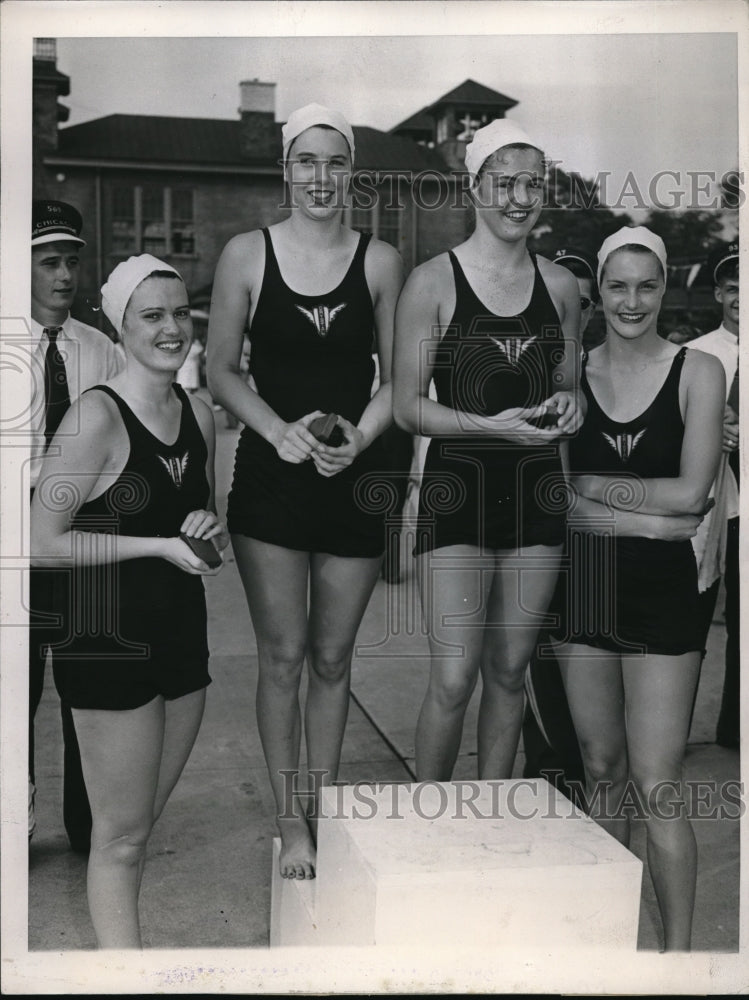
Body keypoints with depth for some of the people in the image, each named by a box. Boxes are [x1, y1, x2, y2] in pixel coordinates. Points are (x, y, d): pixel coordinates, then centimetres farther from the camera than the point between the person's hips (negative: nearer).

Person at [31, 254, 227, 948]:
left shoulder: (198, 414, 7)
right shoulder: (97, 416, -15)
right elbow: (42, 544, -17)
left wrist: (209, 527, -2)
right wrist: (162, 545, -17)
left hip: (181, 631, 7)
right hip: (110, 639, -7)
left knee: (141, 825, 16)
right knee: (121, 837, 2)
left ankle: (113, 954, 30)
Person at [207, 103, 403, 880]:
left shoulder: (380, 261, 3)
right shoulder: (246, 255, 0)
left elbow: (397, 378, 6)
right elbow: (220, 372, 2)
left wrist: (359, 437, -12)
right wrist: (279, 430, -13)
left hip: (354, 478, 1)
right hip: (271, 476, -1)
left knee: (333, 658, 11)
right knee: (283, 656, 3)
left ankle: (322, 810, 27)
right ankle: (291, 824, 18)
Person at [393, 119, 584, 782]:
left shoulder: (560, 286, 10)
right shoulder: (434, 282, -3)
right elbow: (406, 406, -5)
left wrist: (567, 404, -2)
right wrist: (492, 425, -19)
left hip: (536, 493, 4)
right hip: (458, 492, -4)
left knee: (510, 672, 11)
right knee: (454, 679, -7)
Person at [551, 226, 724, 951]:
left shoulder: (697, 372, -1)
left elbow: (691, 492, -9)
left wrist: (589, 485, -5)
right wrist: (647, 509, -7)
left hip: (662, 590, -3)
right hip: (582, 583, 3)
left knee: (656, 787, -5)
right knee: (601, 769, 13)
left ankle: (678, 950, 9)